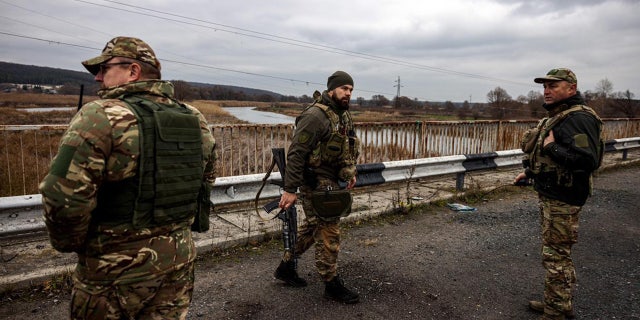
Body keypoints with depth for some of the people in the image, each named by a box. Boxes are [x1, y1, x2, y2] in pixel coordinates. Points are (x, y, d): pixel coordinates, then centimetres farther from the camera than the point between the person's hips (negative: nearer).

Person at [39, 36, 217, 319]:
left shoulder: (100, 117, -17)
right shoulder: (195, 120, 2)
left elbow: (63, 196, -21)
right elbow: (206, 180, 11)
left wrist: (70, 243, -2)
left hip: (117, 269, -5)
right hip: (180, 260, 5)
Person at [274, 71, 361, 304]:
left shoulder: (344, 115, 10)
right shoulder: (315, 116, -19)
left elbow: (347, 147, 22)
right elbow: (296, 153, -21)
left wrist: (351, 173, 14)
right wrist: (290, 189, -22)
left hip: (331, 182, 10)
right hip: (316, 183, -9)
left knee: (312, 227, 19)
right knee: (329, 233, -1)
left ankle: (286, 267, 35)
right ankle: (332, 285, 14)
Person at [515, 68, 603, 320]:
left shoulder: (578, 118, -20)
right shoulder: (556, 117, 13)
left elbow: (586, 161, -31)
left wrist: (551, 147, -23)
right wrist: (529, 171, 25)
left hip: (562, 200, -11)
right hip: (549, 195, 11)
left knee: (555, 256, -2)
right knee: (557, 253, 19)